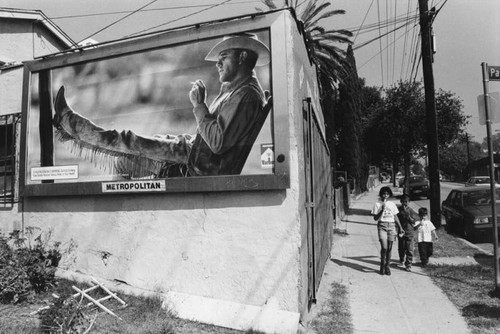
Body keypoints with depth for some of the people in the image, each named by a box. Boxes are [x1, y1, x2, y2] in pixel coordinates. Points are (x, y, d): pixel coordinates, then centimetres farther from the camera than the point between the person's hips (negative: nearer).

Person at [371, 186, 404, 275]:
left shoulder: (392, 204, 12)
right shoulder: (377, 204, 2)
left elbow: (395, 217, 17)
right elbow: (375, 218, -1)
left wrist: (400, 227, 11)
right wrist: (382, 210, -12)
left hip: (391, 226, 3)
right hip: (382, 226, -3)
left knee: (389, 248, 2)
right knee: (384, 247, -13)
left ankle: (387, 266, 15)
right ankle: (382, 265, 8)